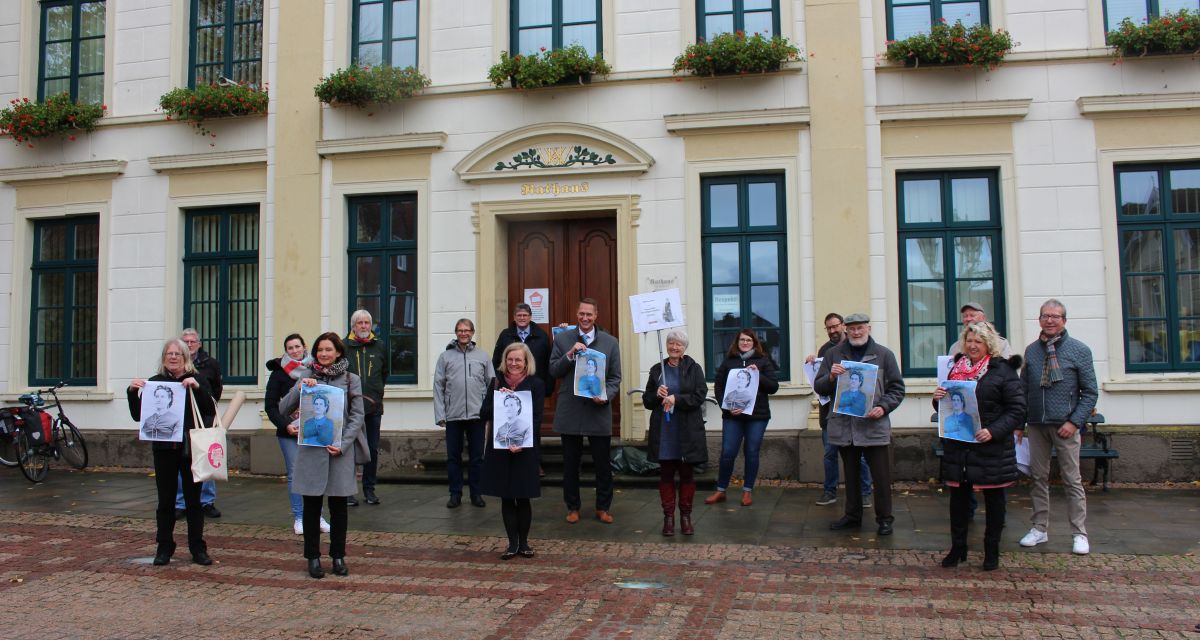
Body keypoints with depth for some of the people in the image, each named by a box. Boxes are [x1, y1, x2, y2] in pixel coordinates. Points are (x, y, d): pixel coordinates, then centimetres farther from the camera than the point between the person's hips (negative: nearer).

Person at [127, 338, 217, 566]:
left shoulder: (197, 380, 2)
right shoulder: (154, 382, 6)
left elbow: (211, 411, -9)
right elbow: (138, 416, 5)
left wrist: (197, 388, -21)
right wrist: (132, 392, -9)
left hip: (191, 448, -1)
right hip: (164, 449, 1)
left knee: (193, 500, 5)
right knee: (165, 501, 7)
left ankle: (198, 549, 12)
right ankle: (164, 548, 17)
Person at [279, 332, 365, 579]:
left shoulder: (351, 380, 5)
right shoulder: (307, 379, 9)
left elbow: (357, 416, 2)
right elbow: (283, 409, 3)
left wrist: (343, 444, -9)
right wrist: (299, 389, -13)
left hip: (340, 452, -1)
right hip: (311, 451, 1)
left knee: (339, 506, 6)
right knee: (312, 505, 6)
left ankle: (338, 556, 18)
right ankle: (313, 557, 17)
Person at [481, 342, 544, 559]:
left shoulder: (536, 384, -2)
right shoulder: (497, 383, 7)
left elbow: (536, 418, -8)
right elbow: (484, 412, 5)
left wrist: (522, 442, -20)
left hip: (525, 449, -2)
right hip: (499, 448, 3)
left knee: (523, 498, 2)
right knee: (506, 498, 7)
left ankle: (523, 542, 18)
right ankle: (512, 543, 17)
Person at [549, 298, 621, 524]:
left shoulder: (610, 342, 4)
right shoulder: (562, 339, 4)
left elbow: (615, 377, 4)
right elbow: (553, 371, 0)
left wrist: (606, 396, -13)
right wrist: (570, 354, -16)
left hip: (599, 411, 0)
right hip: (570, 411, 0)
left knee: (603, 465, 6)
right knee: (571, 464, 10)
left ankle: (603, 508, 20)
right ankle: (572, 507, 23)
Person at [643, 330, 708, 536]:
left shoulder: (694, 368, 1)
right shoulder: (657, 370, 9)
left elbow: (700, 397, -8)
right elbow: (646, 401, 11)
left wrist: (676, 399, -19)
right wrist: (657, 395, -10)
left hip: (688, 430, -2)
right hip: (663, 431, 2)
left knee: (687, 474, 6)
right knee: (666, 474, 5)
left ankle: (686, 516, 16)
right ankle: (668, 516, 13)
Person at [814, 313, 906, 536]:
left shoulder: (884, 355, 4)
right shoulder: (834, 354, 8)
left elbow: (897, 388, 5)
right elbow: (819, 387, 9)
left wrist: (883, 407, -12)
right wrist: (831, 377, -12)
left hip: (875, 426, -2)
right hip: (844, 426, 2)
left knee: (881, 476, 1)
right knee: (850, 474, 15)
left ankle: (884, 518, 16)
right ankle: (852, 515, 27)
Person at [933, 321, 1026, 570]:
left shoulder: (1003, 370, -5)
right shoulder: (956, 368, 10)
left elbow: (1017, 409, -8)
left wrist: (994, 431, -19)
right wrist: (938, 398, -4)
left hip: (992, 447, -4)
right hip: (957, 445, 4)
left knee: (993, 498, 8)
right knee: (958, 497, 9)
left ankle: (992, 550, 22)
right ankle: (957, 548, 21)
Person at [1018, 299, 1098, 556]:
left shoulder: (1079, 350, -2)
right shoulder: (1031, 350, 7)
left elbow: (1090, 392, -2)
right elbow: (1023, 389, 12)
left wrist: (1074, 422, -12)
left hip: (1065, 426, -3)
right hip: (1036, 425, 3)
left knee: (1072, 480, 2)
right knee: (1038, 477, 9)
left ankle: (1079, 534, 10)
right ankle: (1040, 528, 18)